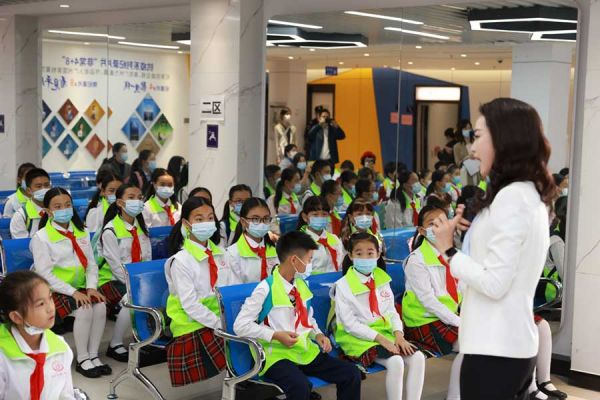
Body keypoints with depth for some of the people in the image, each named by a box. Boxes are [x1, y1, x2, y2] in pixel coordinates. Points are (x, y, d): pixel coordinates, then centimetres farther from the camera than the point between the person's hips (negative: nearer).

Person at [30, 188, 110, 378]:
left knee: (101, 306, -23)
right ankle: (82, 359, -13)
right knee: (84, 310, -28)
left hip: (79, 288, 5)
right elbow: (45, 274, -14)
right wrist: (73, 292, -22)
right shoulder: (41, 237, -7)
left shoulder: (81, 232, 10)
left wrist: (91, 287, -12)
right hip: (54, 291, -5)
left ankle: (93, 355, -10)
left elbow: (92, 264, 7)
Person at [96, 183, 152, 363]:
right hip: (112, 279, -6)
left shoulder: (141, 227, 9)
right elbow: (116, 265, -17)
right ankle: (115, 345, -15)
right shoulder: (110, 230, -13)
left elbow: (147, 259, 7)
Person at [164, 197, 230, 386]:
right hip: (192, 326, -6)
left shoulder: (219, 254, 7)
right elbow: (190, 305, -16)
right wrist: (220, 325, -21)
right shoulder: (181, 261, -11)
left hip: (218, 320, 6)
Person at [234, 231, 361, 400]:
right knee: (300, 386, -36)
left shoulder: (301, 285, 9)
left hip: (305, 351, 7)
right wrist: (276, 335, -19)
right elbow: (240, 326, -14)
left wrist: (317, 334, 2)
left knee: (351, 374, -5)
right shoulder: (266, 288, -13)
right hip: (277, 355, -7)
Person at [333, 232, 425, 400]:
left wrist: (398, 334, -10)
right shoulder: (343, 286, -8)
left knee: (417, 357, -15)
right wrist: (380, 338, -20)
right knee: (395, 362, -28)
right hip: (358, 338, -6)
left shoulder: (382, 280, 10)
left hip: (385, 333, 6)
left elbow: (392, 312, 10)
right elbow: (350, 324, -13)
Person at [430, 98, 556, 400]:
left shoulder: (511, 197, -17)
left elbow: (494, 283, -20)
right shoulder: (530, 195, 12)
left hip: (495, 348, -9)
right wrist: (472, 232, 8)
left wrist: (448, 249, -10)